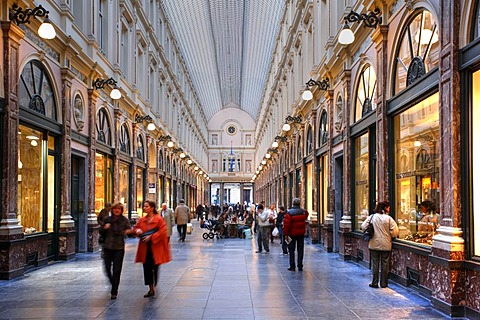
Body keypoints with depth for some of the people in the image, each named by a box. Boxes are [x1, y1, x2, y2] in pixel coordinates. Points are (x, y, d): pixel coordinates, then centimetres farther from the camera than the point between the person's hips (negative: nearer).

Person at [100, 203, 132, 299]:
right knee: (107, 268, 8)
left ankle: (114, 292, 5)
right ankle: (113, 284, 37)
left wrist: (128, 231, -32)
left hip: (119, 248, -3)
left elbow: (129, 229, -9)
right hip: (107, 247, 3)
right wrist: (104, 227, -9)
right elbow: (101, 231, 13)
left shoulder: (124, 220, -2)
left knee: (116, 270, -3)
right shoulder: (107, 219, 6)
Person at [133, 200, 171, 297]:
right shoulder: (142, 219, 9)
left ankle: (153, 287, 19)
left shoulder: (159, 219, -8)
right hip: (145, 248, 5)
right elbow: (135, 228, 20)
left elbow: (162, 232, -14)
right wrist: (137, 230, -4)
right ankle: (151, 289, 17)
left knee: (154, 268, 2)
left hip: (155, 247, -5)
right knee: (147, 268, 6)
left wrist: (151, 237, -19)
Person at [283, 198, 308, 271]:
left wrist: (286, 234, -8)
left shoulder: (289, 213, -15)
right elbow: (305, 217, 21)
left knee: (291, 249, 6)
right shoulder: (304, 212, -3)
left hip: (292, 233, -3)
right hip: (301, 233, 3)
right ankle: (300, 266, 9)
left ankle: (292, 266, 6)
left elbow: (286, 225, -14)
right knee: (300, 249, 9)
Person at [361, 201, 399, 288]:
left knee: (375, 263, 8)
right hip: (386, 245, -2)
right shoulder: (389, 218, -10)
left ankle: (374, 283, 11)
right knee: (385, 264, 9)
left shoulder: (372, 217, -4)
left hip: (374, 244, 2)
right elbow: (394, 232, -11)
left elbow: (363, 227, -3)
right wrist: (391, 236, 10)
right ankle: (384, 283, 15)